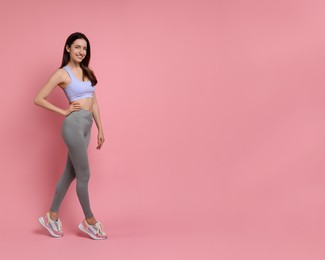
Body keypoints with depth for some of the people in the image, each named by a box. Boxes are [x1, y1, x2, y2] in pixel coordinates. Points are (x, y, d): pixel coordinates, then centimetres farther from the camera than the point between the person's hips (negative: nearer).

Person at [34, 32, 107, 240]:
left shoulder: (87, 72, 13)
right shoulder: (62, 74, -7)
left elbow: (94, 101, 15)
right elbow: (38, 99, -8)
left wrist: (100, 129, 13)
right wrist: (64, 112, -7)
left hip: (86, 125, 7)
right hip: (74, 125, -7)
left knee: (70, 173, 14)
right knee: (84, 175, 1)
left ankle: (52, 216, 27)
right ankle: (90, 221, 16)